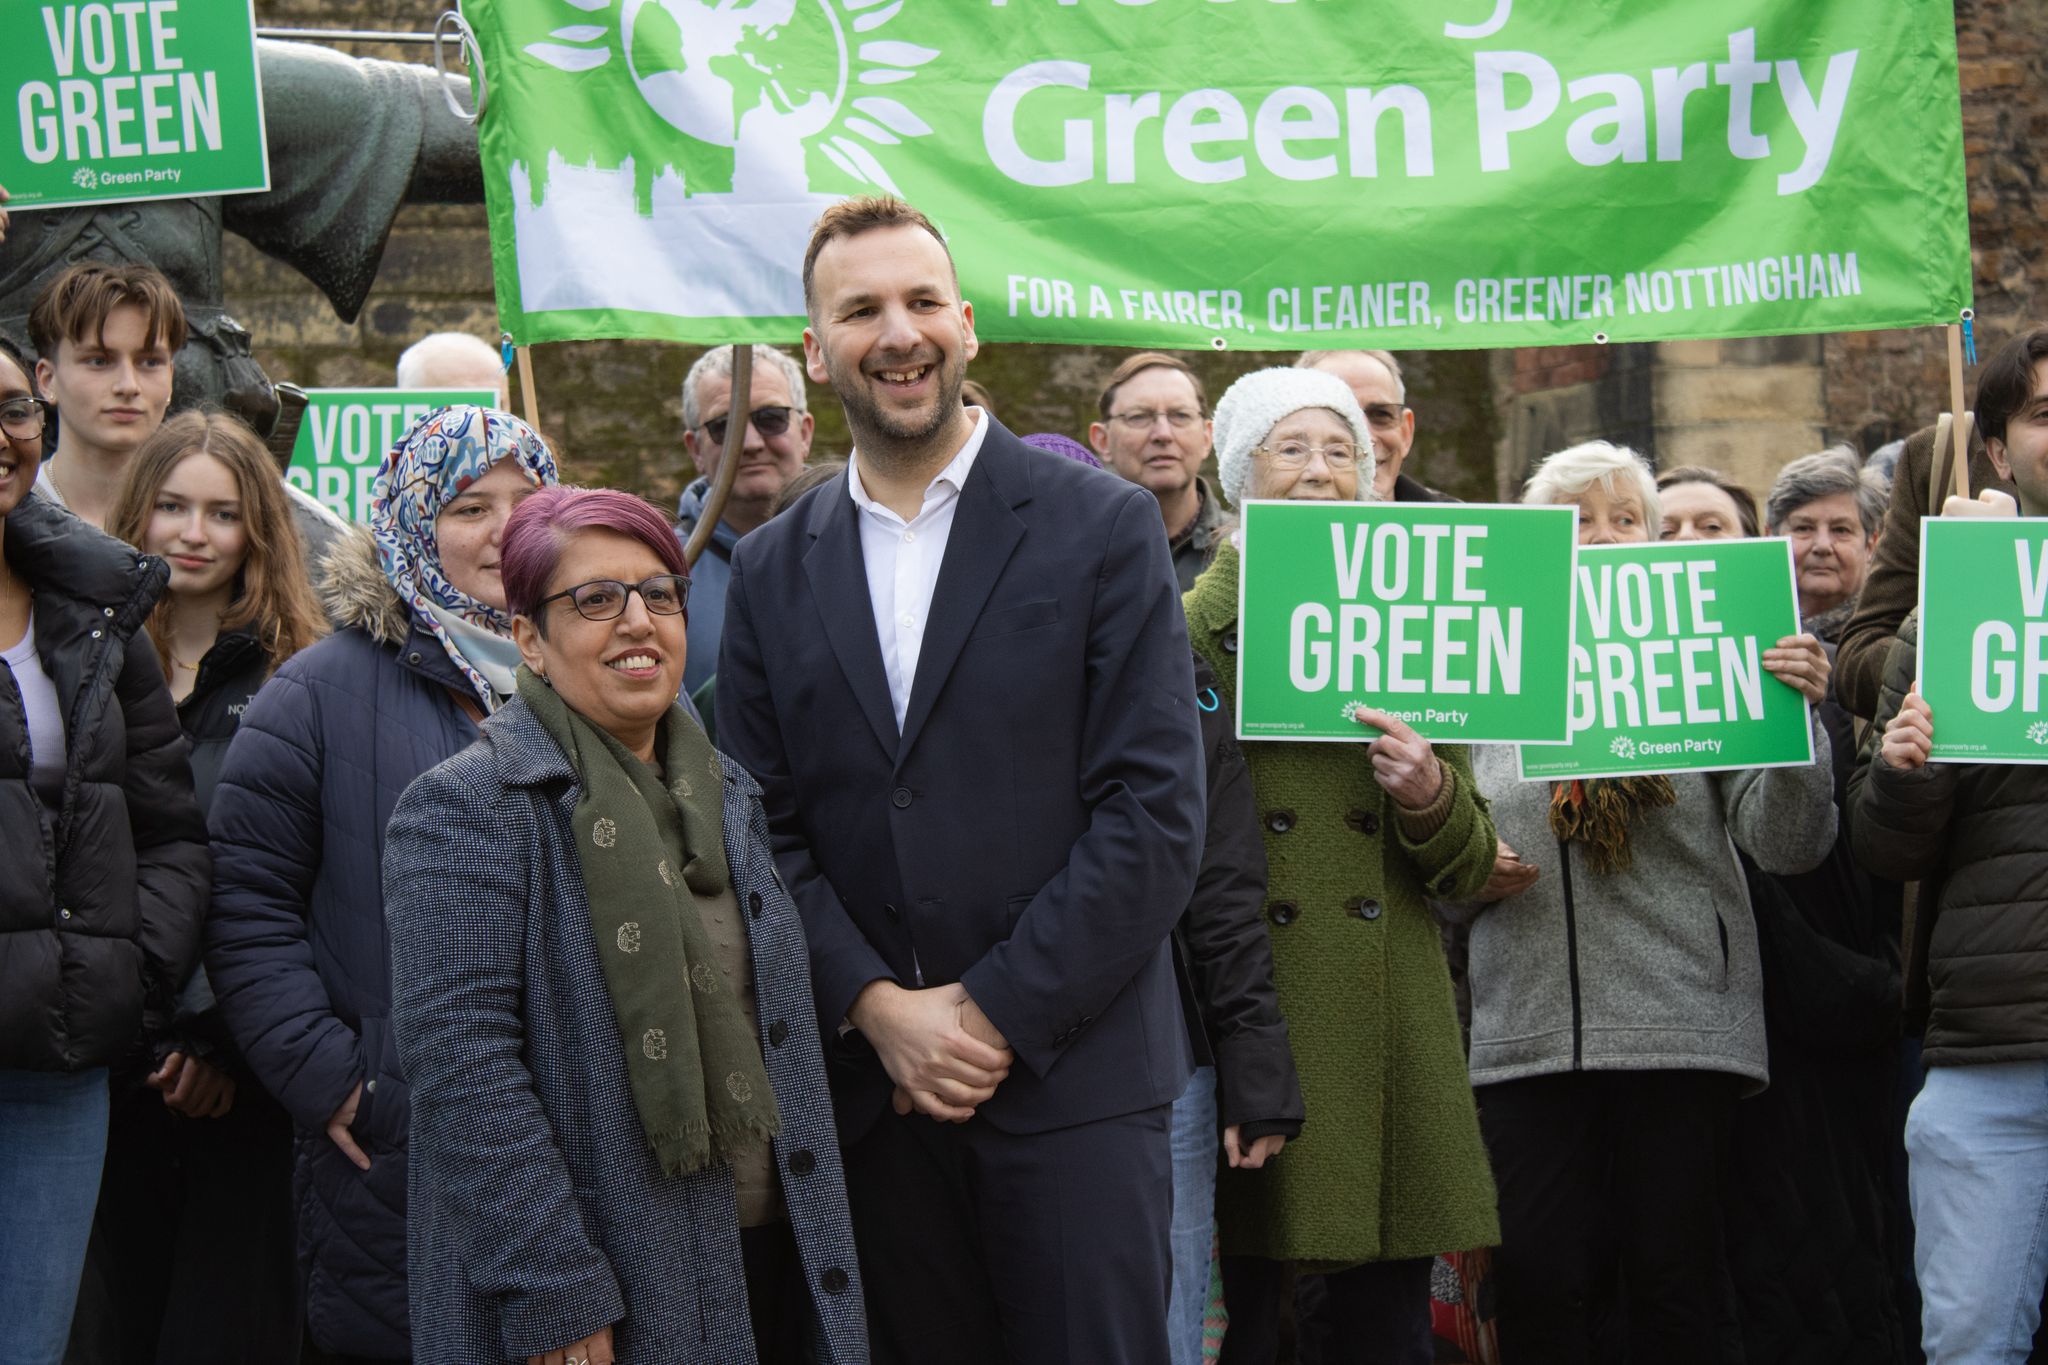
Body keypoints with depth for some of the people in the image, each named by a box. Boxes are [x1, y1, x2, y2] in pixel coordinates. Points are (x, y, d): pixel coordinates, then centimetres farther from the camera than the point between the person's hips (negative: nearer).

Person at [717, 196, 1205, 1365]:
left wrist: (998, 1010, -11)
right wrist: (877, 1006, -8)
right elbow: (765, 827, 7)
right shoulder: (775, 570, 10)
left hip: (1071, 1071, -3)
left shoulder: (1104, 529, -1)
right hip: (874, 1083, 3)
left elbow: (1156, 814, -6)